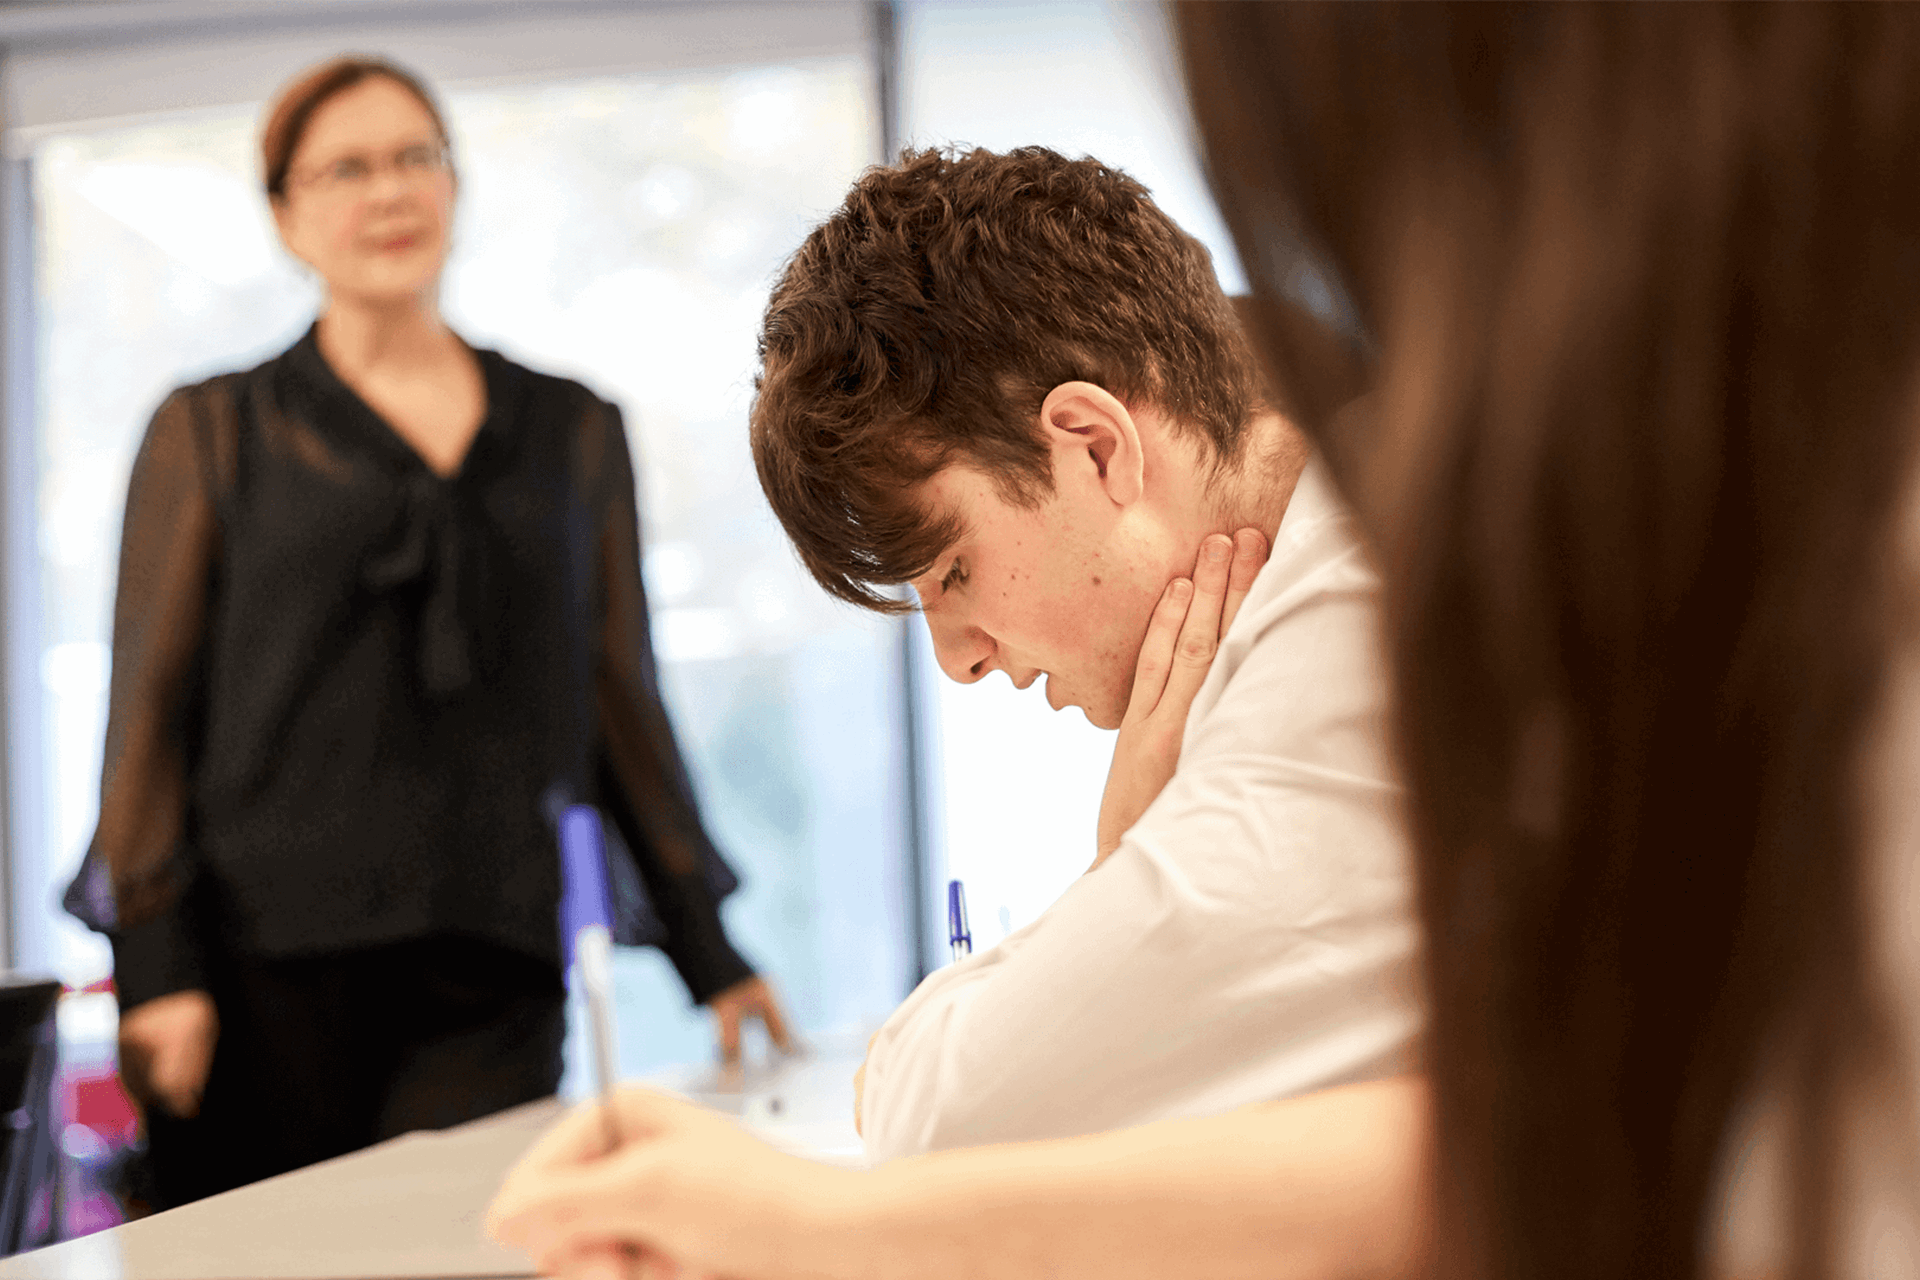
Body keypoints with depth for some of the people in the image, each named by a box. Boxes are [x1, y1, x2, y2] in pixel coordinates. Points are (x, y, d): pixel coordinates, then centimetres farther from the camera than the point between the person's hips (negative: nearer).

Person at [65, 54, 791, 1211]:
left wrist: (707, 954, 15)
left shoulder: (573, 434, 17)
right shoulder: (217, 432, 11)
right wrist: (154, 965, -5)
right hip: (265, 967, -1)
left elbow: (626, 704, 18)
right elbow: (151, 709, 6)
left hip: (489, 981, 1)